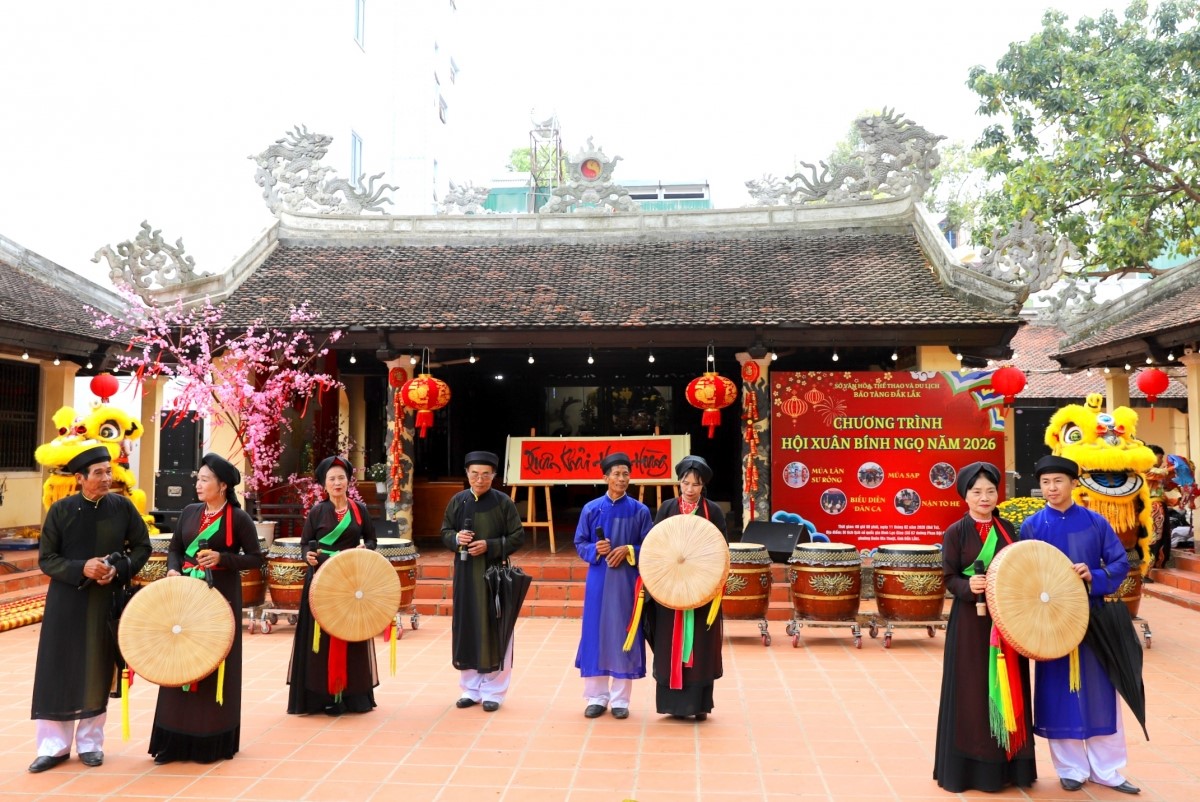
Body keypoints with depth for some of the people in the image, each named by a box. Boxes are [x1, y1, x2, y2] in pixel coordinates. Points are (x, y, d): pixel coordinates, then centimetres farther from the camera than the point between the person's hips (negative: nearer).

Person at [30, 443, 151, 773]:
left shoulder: (122, 506, -3)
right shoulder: (61, 509, -6)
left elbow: (143, 547, 5)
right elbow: (45, 559, -3)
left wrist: (118, 569, -13)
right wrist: (81, 568, -19)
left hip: (107, 602, 1)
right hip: (66, 602, -1)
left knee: (97, 672, 7)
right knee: (59, 671, 2)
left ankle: (90, 742, 20)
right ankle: (54, 744, 15)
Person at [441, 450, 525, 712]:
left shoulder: (503, 502, -5)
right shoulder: (457, 501, 4)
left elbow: (518, 537, -5)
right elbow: (445, 532, 11)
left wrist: (489, 546, -17)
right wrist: (456, 538, -12)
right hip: (465, 574, 3)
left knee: (493, 630, 1)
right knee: (467, 628, 7)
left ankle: (493, 691, 12)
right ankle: (470, 688, 20)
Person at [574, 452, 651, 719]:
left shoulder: (639, 511, 1)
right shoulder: (591, 509, 3)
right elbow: (579, 544, 6)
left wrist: (628, 551, -15)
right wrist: (595, 549, -14)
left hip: (627, 580, -1)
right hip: (599, 580, 1)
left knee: (623, 635, 3)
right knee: (596, 634, 4)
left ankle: (620, 699, 13)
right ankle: (596, 697, 15)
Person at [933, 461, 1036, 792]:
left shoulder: (1008, 529, 9)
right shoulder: (955, 532, -4)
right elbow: (950, 579, -6)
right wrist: (969, 586, -25)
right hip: (970, 621, -4)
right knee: (971, 692, -1)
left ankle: (1008, 764, 19)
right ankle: (968, 768, 9)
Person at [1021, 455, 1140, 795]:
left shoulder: (1095, 522, 1)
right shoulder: (1031, 526, -2)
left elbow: (1121, 563, 0)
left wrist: (1094, 577, -17)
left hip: (1093, 617, 1)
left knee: (1100, 693, 7)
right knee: (1060, 693, 4)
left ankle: (1106, 770, 20)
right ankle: (1071, 768, 18)